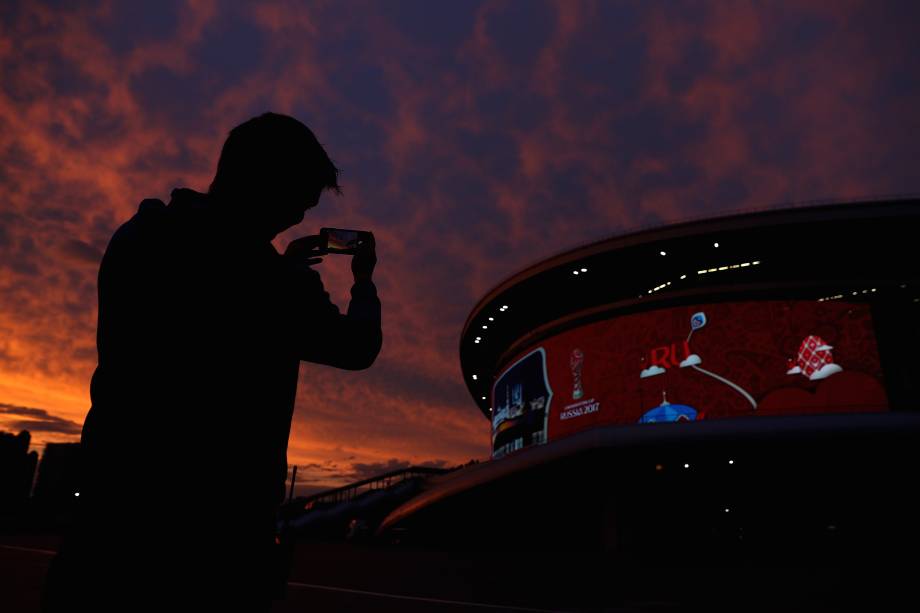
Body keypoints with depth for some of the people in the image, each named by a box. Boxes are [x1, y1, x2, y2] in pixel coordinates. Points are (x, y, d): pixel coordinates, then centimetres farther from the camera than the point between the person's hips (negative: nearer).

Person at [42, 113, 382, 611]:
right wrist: (364, 279, 18)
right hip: (214, 531, -6)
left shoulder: (135, 238, 0)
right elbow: (359, 347, 0)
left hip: (112, 509, 6)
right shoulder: (273, 280, -19)